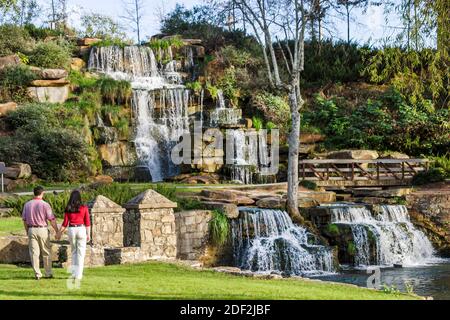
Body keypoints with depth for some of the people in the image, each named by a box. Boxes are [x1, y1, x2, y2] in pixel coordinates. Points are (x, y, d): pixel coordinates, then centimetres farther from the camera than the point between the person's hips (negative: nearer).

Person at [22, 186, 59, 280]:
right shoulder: (45, 205, -9)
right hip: (43, 230, -3)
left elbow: (24, 220, 8)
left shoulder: (27, 204, 3)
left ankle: (37, 274, 3)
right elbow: (52, 220, -10)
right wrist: (57, 231, -2)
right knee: (46, 253, 9)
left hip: (31, 230, 3)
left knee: (34, 253, 5)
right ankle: (48, 273, 13)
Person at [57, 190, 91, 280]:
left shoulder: (68, 209, 0)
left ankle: (73, 273, 15)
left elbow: (65, 223, 0)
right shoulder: (84, 208, -3)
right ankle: (78, 275, 1)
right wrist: (88, 234, 3)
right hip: (81, 229, -2)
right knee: (81, 253, 4)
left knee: (73, 252, 17)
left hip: (71, 230, 2)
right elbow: (87, 223, -3)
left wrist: (60, 233, 10)